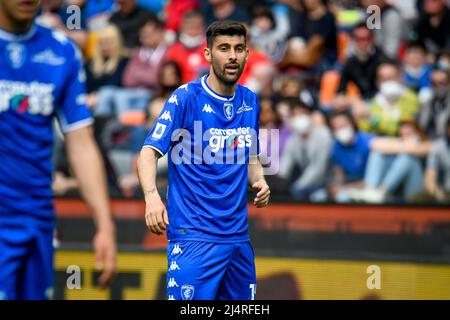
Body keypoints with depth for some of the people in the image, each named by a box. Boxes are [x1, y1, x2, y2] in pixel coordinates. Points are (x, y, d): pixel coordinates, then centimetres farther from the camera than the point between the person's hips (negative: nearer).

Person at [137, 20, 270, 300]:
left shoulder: (250, 101, 11)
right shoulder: (185, 98, -8)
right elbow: (149, 152, -13)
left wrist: (260, 182, 1)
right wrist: (151, 196, -31)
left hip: (238, 236, 6)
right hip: (193, 235, -6)